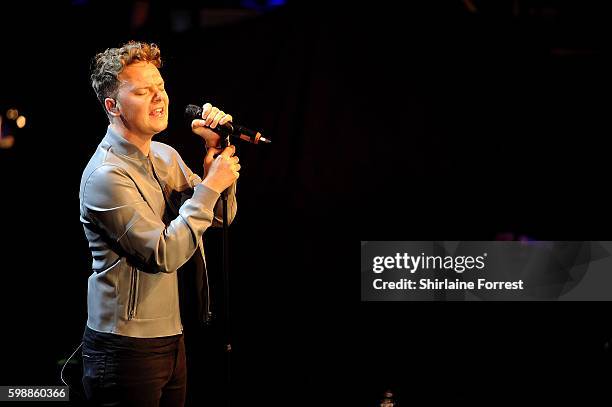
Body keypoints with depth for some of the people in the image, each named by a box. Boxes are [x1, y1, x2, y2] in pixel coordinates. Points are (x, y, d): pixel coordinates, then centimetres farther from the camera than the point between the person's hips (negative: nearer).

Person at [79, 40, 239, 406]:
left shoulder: (166, 156, 10)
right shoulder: (106, 176, -17)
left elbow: (221, 216, 13)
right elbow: (163, 254, -23)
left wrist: (218, 153, -1)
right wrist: (210, 186, -17)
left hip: (171, 338, 8)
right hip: (127, 348, -8)